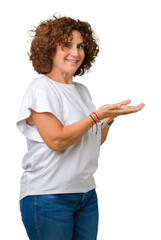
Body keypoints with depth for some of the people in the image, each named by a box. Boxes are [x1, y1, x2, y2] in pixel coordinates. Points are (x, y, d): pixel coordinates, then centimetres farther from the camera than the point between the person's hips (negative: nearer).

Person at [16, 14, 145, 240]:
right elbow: (56, 140, -20)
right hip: (48, 197, -7)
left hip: (87, 193, 7)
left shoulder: (82, 90, 13)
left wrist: (110, 117, -1)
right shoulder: (41, 87, -9)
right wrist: (98, 114, -16)